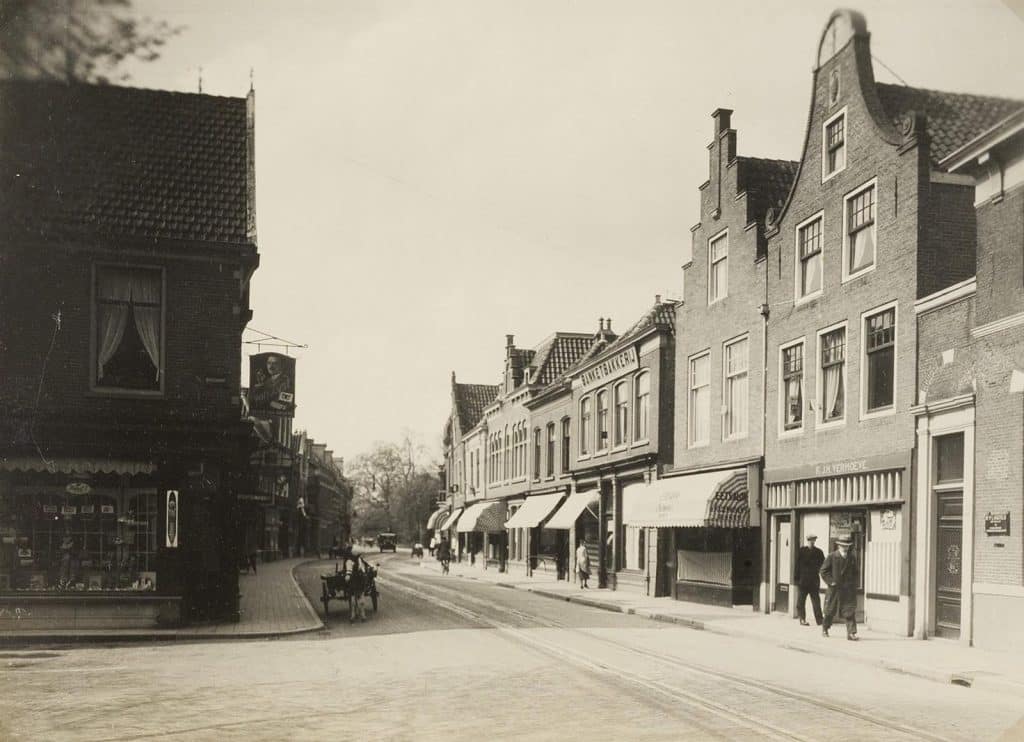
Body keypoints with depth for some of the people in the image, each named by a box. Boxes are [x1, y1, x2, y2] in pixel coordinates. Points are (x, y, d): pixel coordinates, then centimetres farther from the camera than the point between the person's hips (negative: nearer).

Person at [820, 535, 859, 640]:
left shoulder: (852, 558, 6)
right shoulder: (831, 557, -4)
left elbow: (856, 572, 16)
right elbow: (823, 571, -2)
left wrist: (853, 582, 3)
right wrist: (830, 581, -8)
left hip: (849, 589, 2)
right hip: (835, 589, -2)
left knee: (850, 611, -7)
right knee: (830, 611, 11)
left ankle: (851, 633, -6)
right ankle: (825, 628, 32)